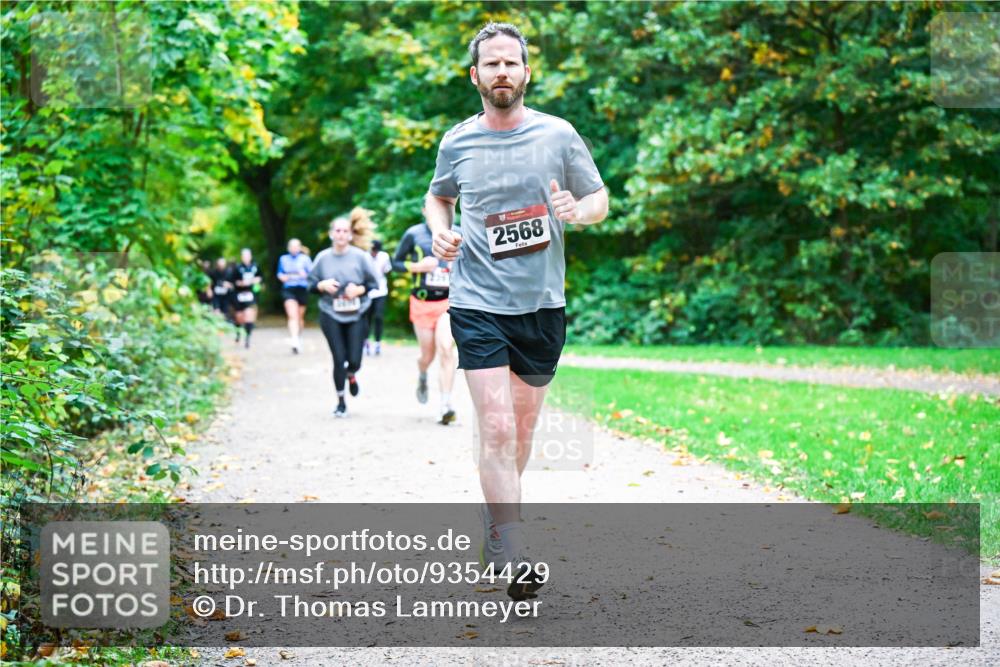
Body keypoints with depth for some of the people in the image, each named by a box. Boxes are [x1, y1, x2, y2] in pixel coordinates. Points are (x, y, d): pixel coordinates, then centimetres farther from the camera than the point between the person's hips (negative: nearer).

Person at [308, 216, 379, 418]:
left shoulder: (360, 256, -2)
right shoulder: (322, 257, 2)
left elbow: (373, 283, 2)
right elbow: (311, 284, 9)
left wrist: (359, 289, -16)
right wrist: (323, 285, -12)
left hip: (356, 315, 0)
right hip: (331, 316, 0)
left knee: (354, 360, -4)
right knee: (339, 359, -4)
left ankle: (351, 375, 36)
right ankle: (341, 402, 14)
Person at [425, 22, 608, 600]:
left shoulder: (558, 135, 0)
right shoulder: (456, 143, 3)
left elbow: (601, 200, 8)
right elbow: (438, 196, 22)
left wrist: (578, 210, -14)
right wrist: (440, 230, 0)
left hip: (542, 302, 2)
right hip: (477, 303, -1)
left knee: (523, 429, 13)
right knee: (496, 429, -13)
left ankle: (497, 515, 38)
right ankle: (514, 556, -11)